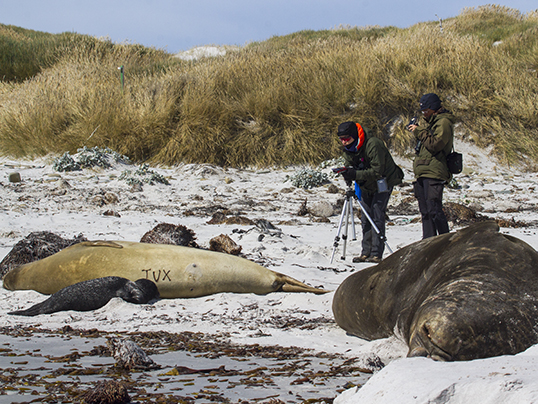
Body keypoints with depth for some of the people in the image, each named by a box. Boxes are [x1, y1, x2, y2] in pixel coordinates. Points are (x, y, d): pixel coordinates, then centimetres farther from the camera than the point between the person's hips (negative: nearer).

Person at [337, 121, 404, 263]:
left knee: (377, 215, -15)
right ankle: (366, 253, 7)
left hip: (383, 182, -8)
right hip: (366, 186, 8)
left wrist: (356, 174, -39)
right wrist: (348, 173, -23)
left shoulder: (373, 145, -29)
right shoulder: (348, 148, -4)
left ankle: (376, 254, -15)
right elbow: (350, 166, 1)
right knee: (366, 218, 4)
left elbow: (377, 171, -31)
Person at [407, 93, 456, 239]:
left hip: (434, 173, -10)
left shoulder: (443, 122, -8)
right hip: (422, 172, 10)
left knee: (434, 210, -13)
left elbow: (435, 145, -19)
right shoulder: (431, 122, 22)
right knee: (425, 212, 9)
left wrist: (420, 132, -12)